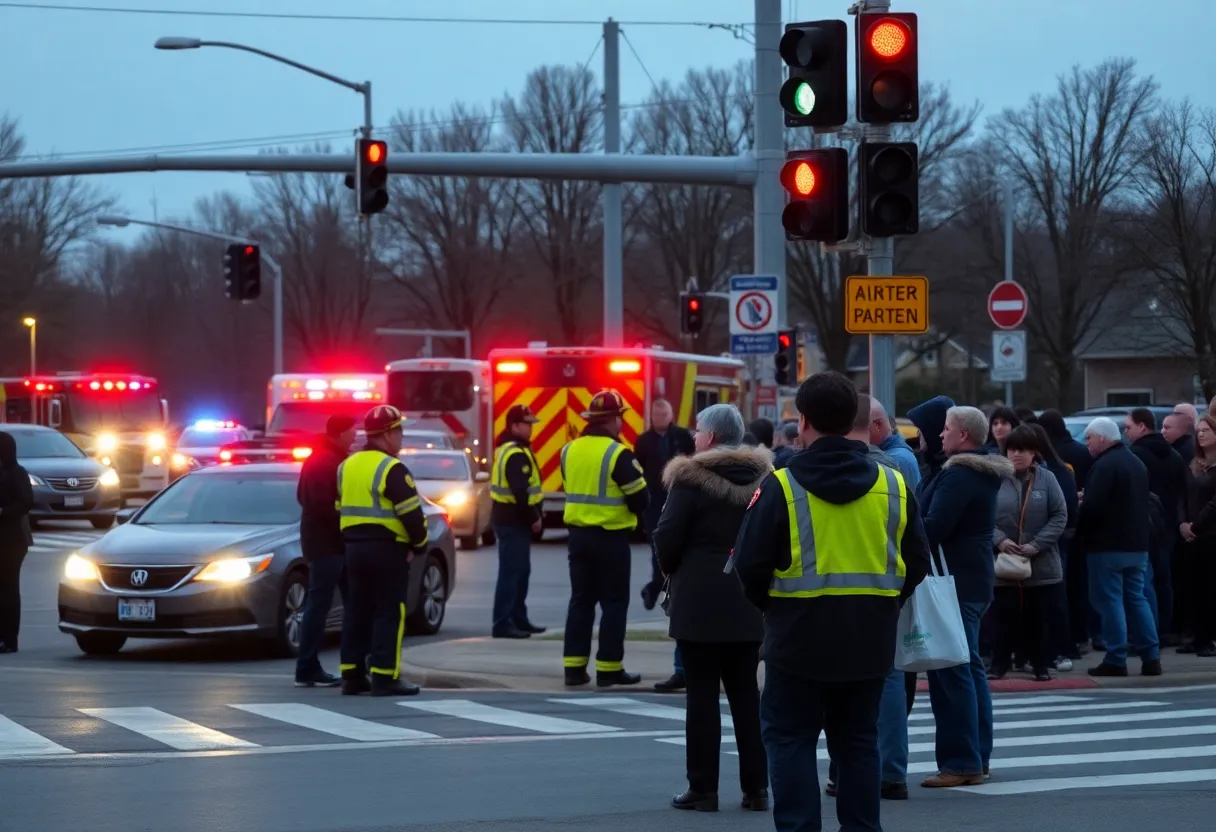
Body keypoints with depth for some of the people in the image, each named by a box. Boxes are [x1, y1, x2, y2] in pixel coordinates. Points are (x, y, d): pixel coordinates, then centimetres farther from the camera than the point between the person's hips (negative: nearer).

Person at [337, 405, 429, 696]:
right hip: (387, 549, -8)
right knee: (389, 613, -4)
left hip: (354, 547, 8)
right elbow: (411, 513, -16)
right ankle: (385, 677, -7)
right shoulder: (391, 468, -14)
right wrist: (419, 545, -2)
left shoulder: (348, 466, 12)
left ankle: (352, 675, 12)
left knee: (357, 611, 12)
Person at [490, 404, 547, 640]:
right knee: (511, 572, -10)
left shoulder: (508, 449, 16)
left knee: (521, 571, 17)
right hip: (513, 521, -11)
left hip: (510, 518, 11)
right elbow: (520, 492, -26)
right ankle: (502, 624, -10)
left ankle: (519, 619, 23)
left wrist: (532, 516, 14)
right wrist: (534, 518, -16)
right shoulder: (516, 454, -18)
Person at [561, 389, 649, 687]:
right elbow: (639, 497, -11)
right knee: (614, 603, 3)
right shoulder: (618, 454, -16)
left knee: (581, 600, 12)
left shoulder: (570, 451, 4)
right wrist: (636, 511, 9)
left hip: (578, 533, 6)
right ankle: (609, 668, 2)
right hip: (611, 536, -6)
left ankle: (574, 667, 10)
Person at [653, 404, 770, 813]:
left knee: (703, 692, -1)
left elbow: (667, 537, -12)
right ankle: (756, 787, 10)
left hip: (700, 599, -5)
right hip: (748, 601, 5)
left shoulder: (692, 479, -11)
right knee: (745, 691, 10)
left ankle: (703, 788, 0)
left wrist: (672, 569, 7)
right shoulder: (761, 477, 6)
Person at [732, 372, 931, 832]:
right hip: (869, 639, 4)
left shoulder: (781, 487, -11)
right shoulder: (893, 485, 1)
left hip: (800, 637, -4)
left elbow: (750, 564, -10)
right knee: (858, 740, 13)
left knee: (791, 739, 5)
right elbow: (916, 564, 6)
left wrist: (770, 605, 8)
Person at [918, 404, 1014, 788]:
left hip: (954, 581, -10)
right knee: (970, 668, 15)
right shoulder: (986, 472, 13)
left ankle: (960, 762, -9)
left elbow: (933, 527, -23)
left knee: (950, 672, -8)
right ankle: (977, 757, 20)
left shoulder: (958, 475, -18)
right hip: (975, 576, 10)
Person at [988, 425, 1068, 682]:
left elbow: (1060, 516, -2)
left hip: (1041, 564, 1)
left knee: (1038, 618, 8)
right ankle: (999, 664, 9)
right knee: (1005, 616, 1)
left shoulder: (1047, 479, 0)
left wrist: (1037, 544, -12)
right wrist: (999, 540, -18)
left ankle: (1041, 665, 17)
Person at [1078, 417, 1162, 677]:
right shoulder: (1137, 463, 15)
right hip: (1138, 543, 9)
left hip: (1108, 544, -9)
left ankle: (1116, 660, -5)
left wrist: (1079, 529, -6)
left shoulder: (1105, 466, -15)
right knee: (1136, 598, 12)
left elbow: (1092, 507, -21)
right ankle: (1151, 658, 9)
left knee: (1109, 600, -3)